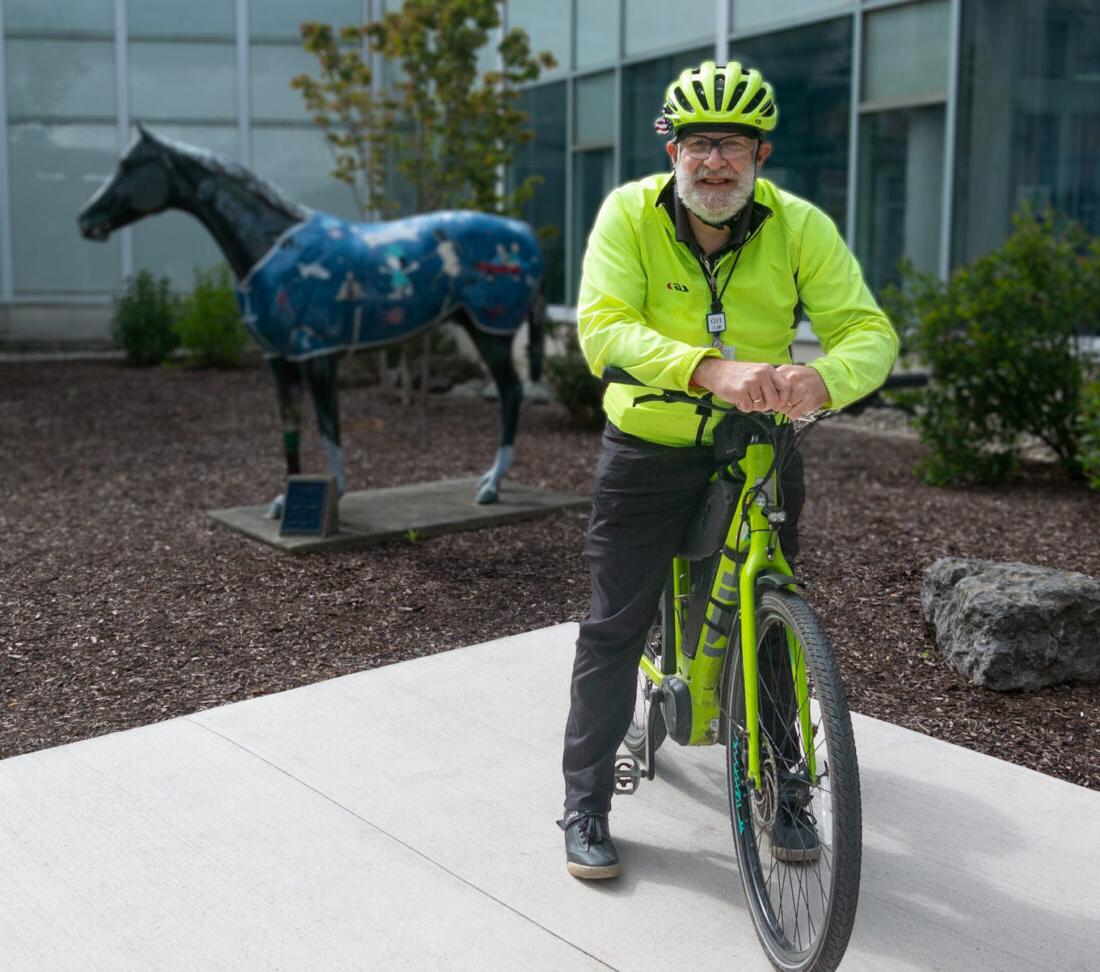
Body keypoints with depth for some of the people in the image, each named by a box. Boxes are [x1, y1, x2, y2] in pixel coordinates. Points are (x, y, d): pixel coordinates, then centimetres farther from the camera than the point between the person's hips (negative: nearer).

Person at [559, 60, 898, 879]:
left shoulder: (800, 227, -11)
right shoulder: (630, 214, -15)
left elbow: (869, 329, -19)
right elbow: (602, 328, -28)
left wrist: (824, 379, -43)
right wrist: (710, 367, -45)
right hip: (649, 450, -1)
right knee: (614, 628, 2)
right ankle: (586, 805, 19)